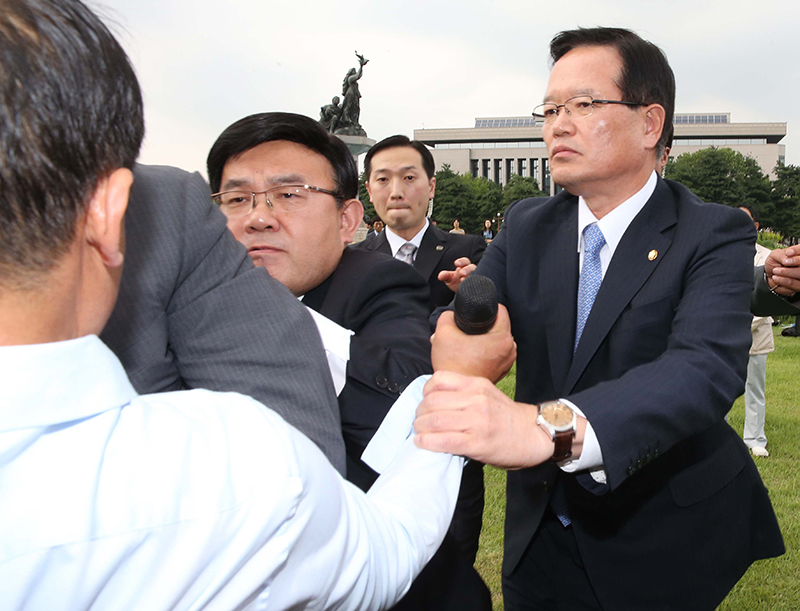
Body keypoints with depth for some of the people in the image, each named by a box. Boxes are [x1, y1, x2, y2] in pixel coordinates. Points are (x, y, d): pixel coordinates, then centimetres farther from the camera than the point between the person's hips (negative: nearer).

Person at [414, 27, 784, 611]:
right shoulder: (526, 225, 0)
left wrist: (547, 427, -51)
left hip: (661, 548, -3)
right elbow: (463, 311, -10)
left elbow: (708, 365, -33)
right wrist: (453, 338, -36)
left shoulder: (715, 234, -16)